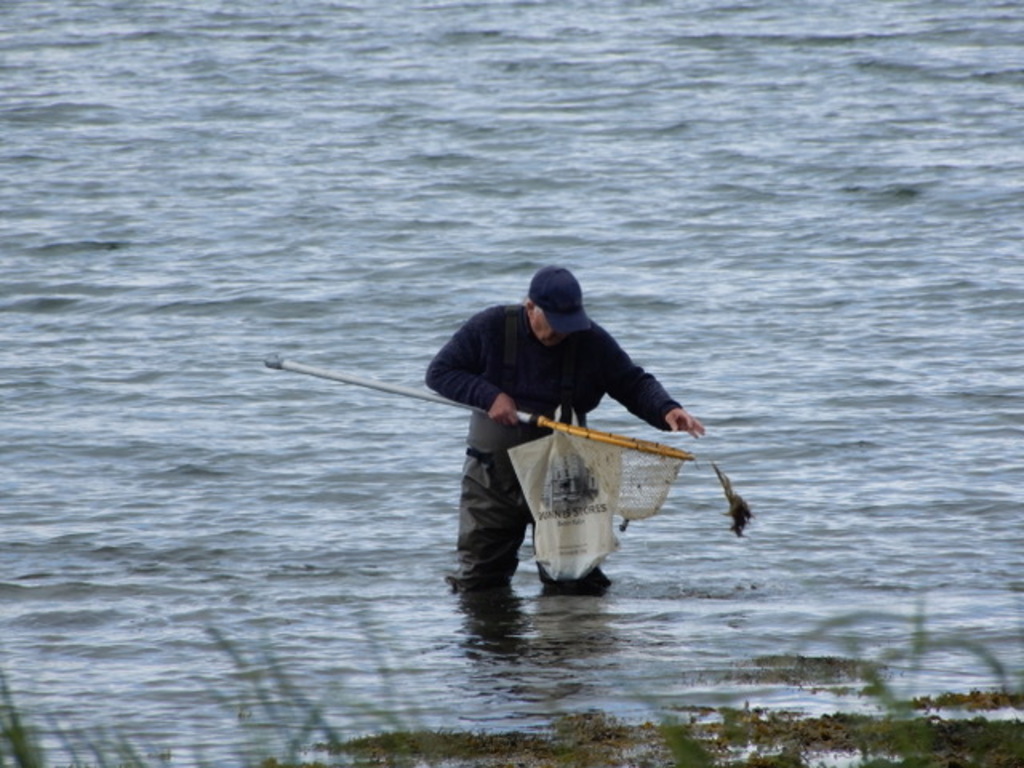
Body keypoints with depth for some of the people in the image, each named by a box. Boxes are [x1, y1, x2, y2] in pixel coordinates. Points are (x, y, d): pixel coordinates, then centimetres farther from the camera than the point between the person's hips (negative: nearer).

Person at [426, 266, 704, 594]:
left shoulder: (591, 341, -5)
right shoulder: (490, 328, -7)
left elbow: (634, 384, -2)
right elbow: (439, 372, -2)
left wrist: (666, 410, -23)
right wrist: (488, 396, -17)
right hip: (493, 477, 0)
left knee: (580, 584, -2)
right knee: (477, 583, 5)